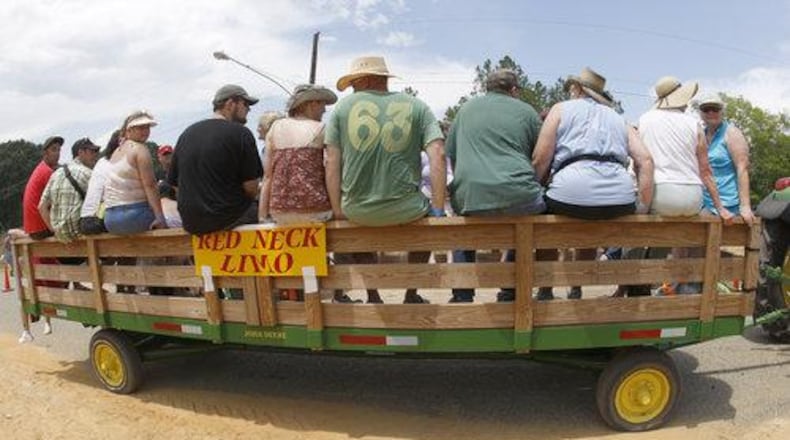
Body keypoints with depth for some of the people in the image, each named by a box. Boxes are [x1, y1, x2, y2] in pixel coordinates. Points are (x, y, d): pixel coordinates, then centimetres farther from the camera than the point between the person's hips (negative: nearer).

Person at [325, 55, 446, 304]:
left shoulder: (343, 106, 4)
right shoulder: (416, 106, 4)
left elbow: (331, 162, 0)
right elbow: (437, 155, -7)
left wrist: (338, 211, 6)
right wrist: (438, 210, -3)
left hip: (357, 212, 1)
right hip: (405, 210, -1)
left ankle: (373, 298, 37)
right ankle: (411, 296, 36)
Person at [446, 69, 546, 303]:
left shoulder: (466, 108, 21)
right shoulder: (527, 111, 15)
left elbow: (451, 156, 22)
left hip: (469, 197, 2)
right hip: (518, 197, -1)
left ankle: (462, 296, 27)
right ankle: (510, 292, 31)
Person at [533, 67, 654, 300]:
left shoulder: (561, 108, 18)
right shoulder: (619, 118, 28)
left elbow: (540, 158, 4)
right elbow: (645, 160, 13)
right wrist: (642, 210, 13)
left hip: (572, 191, -4)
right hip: (621, 201, 4)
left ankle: (545, 291, 30)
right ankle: (576, 291, 41)